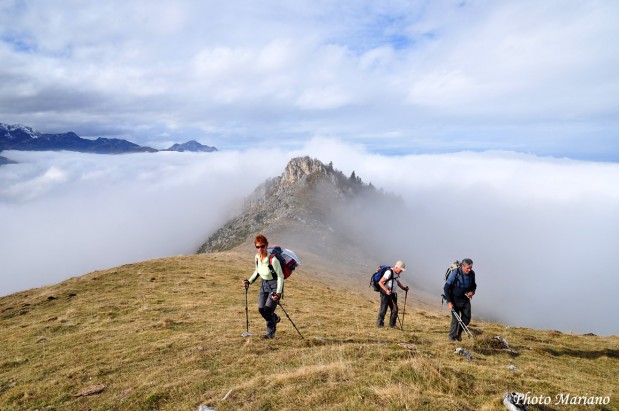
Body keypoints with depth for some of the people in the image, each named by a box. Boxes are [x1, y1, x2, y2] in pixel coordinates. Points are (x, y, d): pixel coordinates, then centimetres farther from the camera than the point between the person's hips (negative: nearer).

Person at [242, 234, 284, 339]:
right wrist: (249, 281, 1)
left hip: (274, 285, -7)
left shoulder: (273, 259, -28)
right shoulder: (257, 257, -7)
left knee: (268, 309, -10)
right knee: (261, 309, 6)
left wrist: (278, 292, -26)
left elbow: (280, 276, -21)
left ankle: (270, 332, 13)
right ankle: (275, 319, 39)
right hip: (264, 284, 7)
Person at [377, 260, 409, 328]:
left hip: (392, 294, 8)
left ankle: (392, 324, 23)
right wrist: (386, 290, -33)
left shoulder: (396, 273, 7)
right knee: (383, 309, -2)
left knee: (395, 309, 9)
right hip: (385, 294, -8)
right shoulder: (389, 272, -21)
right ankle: (380, 324, 13)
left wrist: (403, 288, 13)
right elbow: (380, 282, -23)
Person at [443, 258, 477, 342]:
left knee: (467, 319, 7)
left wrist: (472, 291, -11)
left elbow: (474, 285, 12)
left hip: (466, 299, 5)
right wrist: (449, 302, -21)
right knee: (455, 319, -4)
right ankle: (452, 337, 17)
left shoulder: (472, 273, -7)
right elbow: (446, 288, -17)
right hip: (455, 299, -5)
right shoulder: (454, 273, -22)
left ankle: (459, 332, 34)